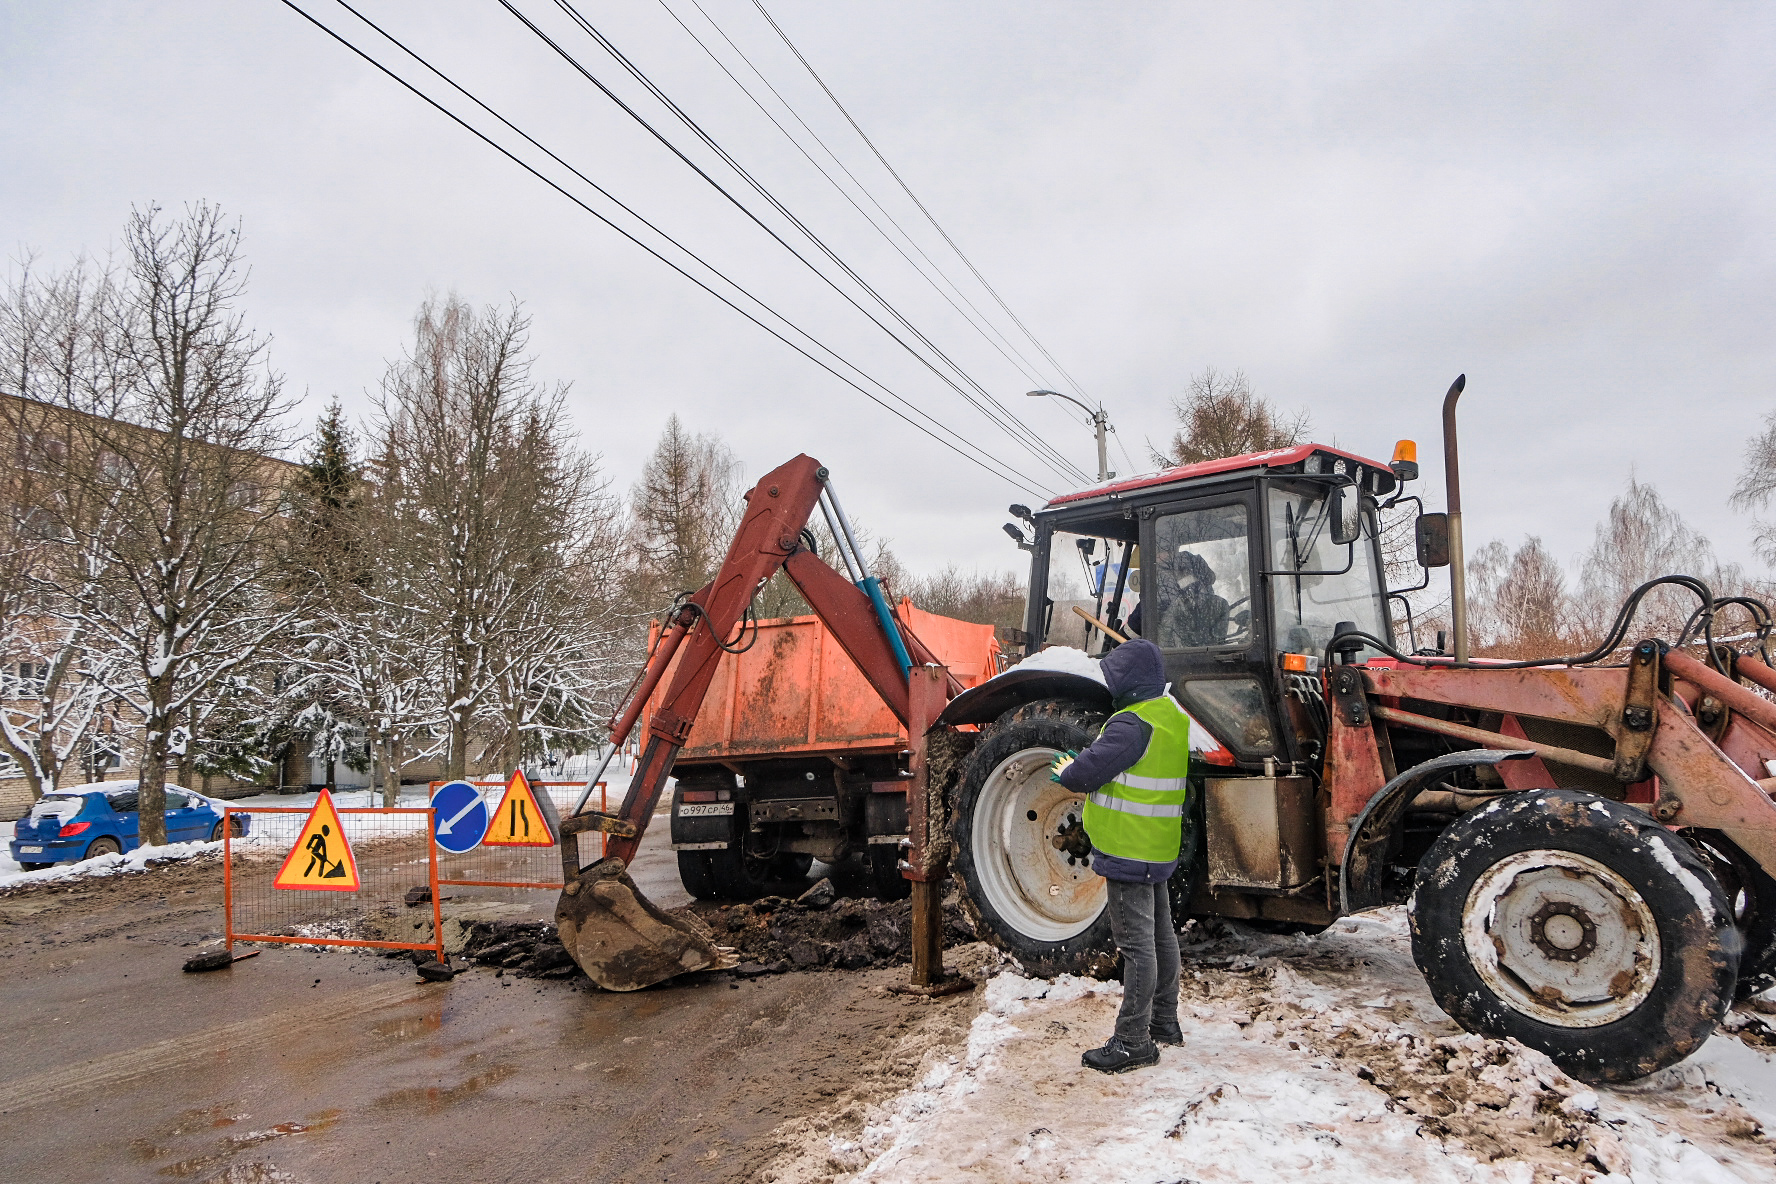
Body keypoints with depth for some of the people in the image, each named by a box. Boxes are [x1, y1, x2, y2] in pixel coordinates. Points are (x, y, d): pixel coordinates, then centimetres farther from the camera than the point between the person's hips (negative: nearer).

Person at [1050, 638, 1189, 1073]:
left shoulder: (1131, 724, -22)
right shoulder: (1173, 716, 10)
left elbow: (1088, 771, -22)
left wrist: (1066, 769, 0)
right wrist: (1080, 767, 10)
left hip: (1130, 851, -10)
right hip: (1159, 849, 10)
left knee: (1136, 943, -5)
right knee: (1159, 933, 19)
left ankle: (1133, 1041, 1)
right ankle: (1165, 1023, 32)